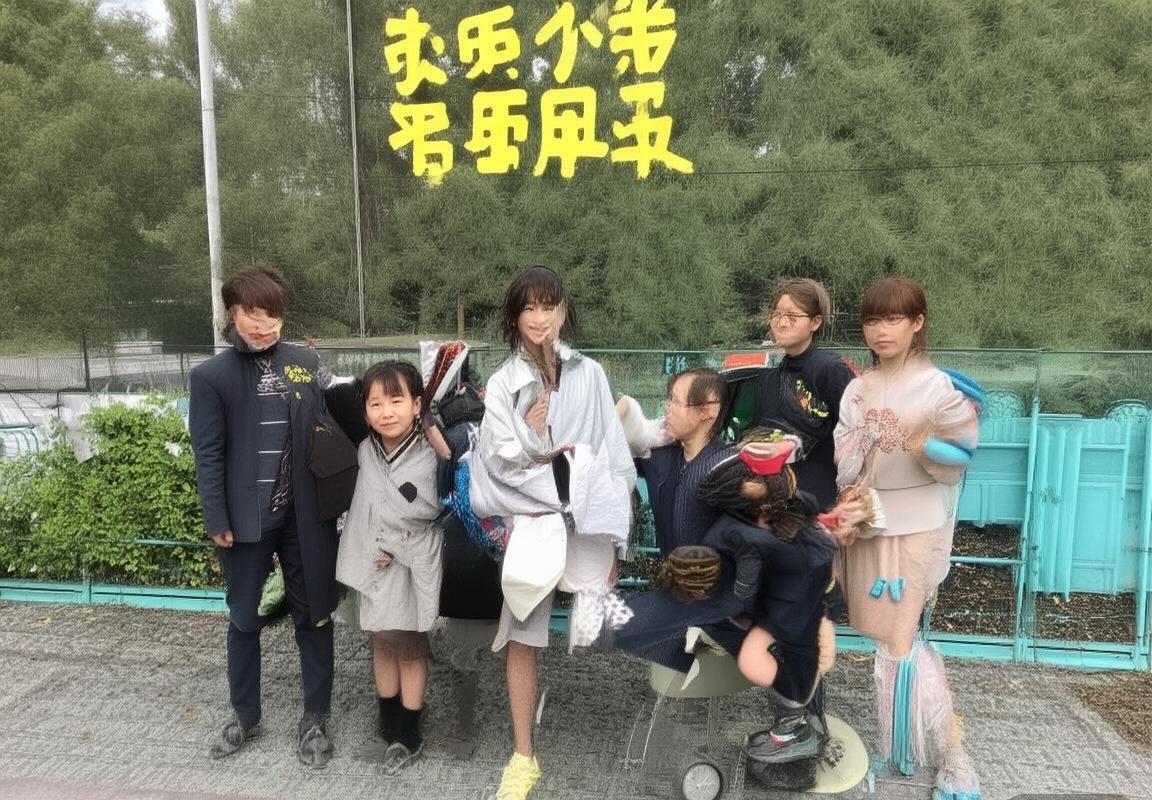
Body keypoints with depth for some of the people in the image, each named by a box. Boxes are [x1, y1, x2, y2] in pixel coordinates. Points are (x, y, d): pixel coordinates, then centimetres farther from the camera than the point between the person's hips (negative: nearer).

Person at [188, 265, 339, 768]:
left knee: (312, 615, 10)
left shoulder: (307, 364, 2)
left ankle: (315, 718, 26)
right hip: (247, 518, -1)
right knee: (243, 618, 15)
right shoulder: (211, 376, -5)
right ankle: (244, 715, 34)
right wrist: (217, 520, -8)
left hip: (302, 515, 2)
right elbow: (208, 454, -5)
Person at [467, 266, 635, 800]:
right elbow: (496, 461, 1)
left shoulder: (589, 375, 4)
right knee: (521, 640, 3)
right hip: (529, 516, 0)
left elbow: (614, 455, 5)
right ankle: (523, 757, 18)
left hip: (585, 518, 0)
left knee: (590, 629, 0)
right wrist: (529, 437, -18)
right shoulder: (502, 382, 4)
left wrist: (614, 540, 3)